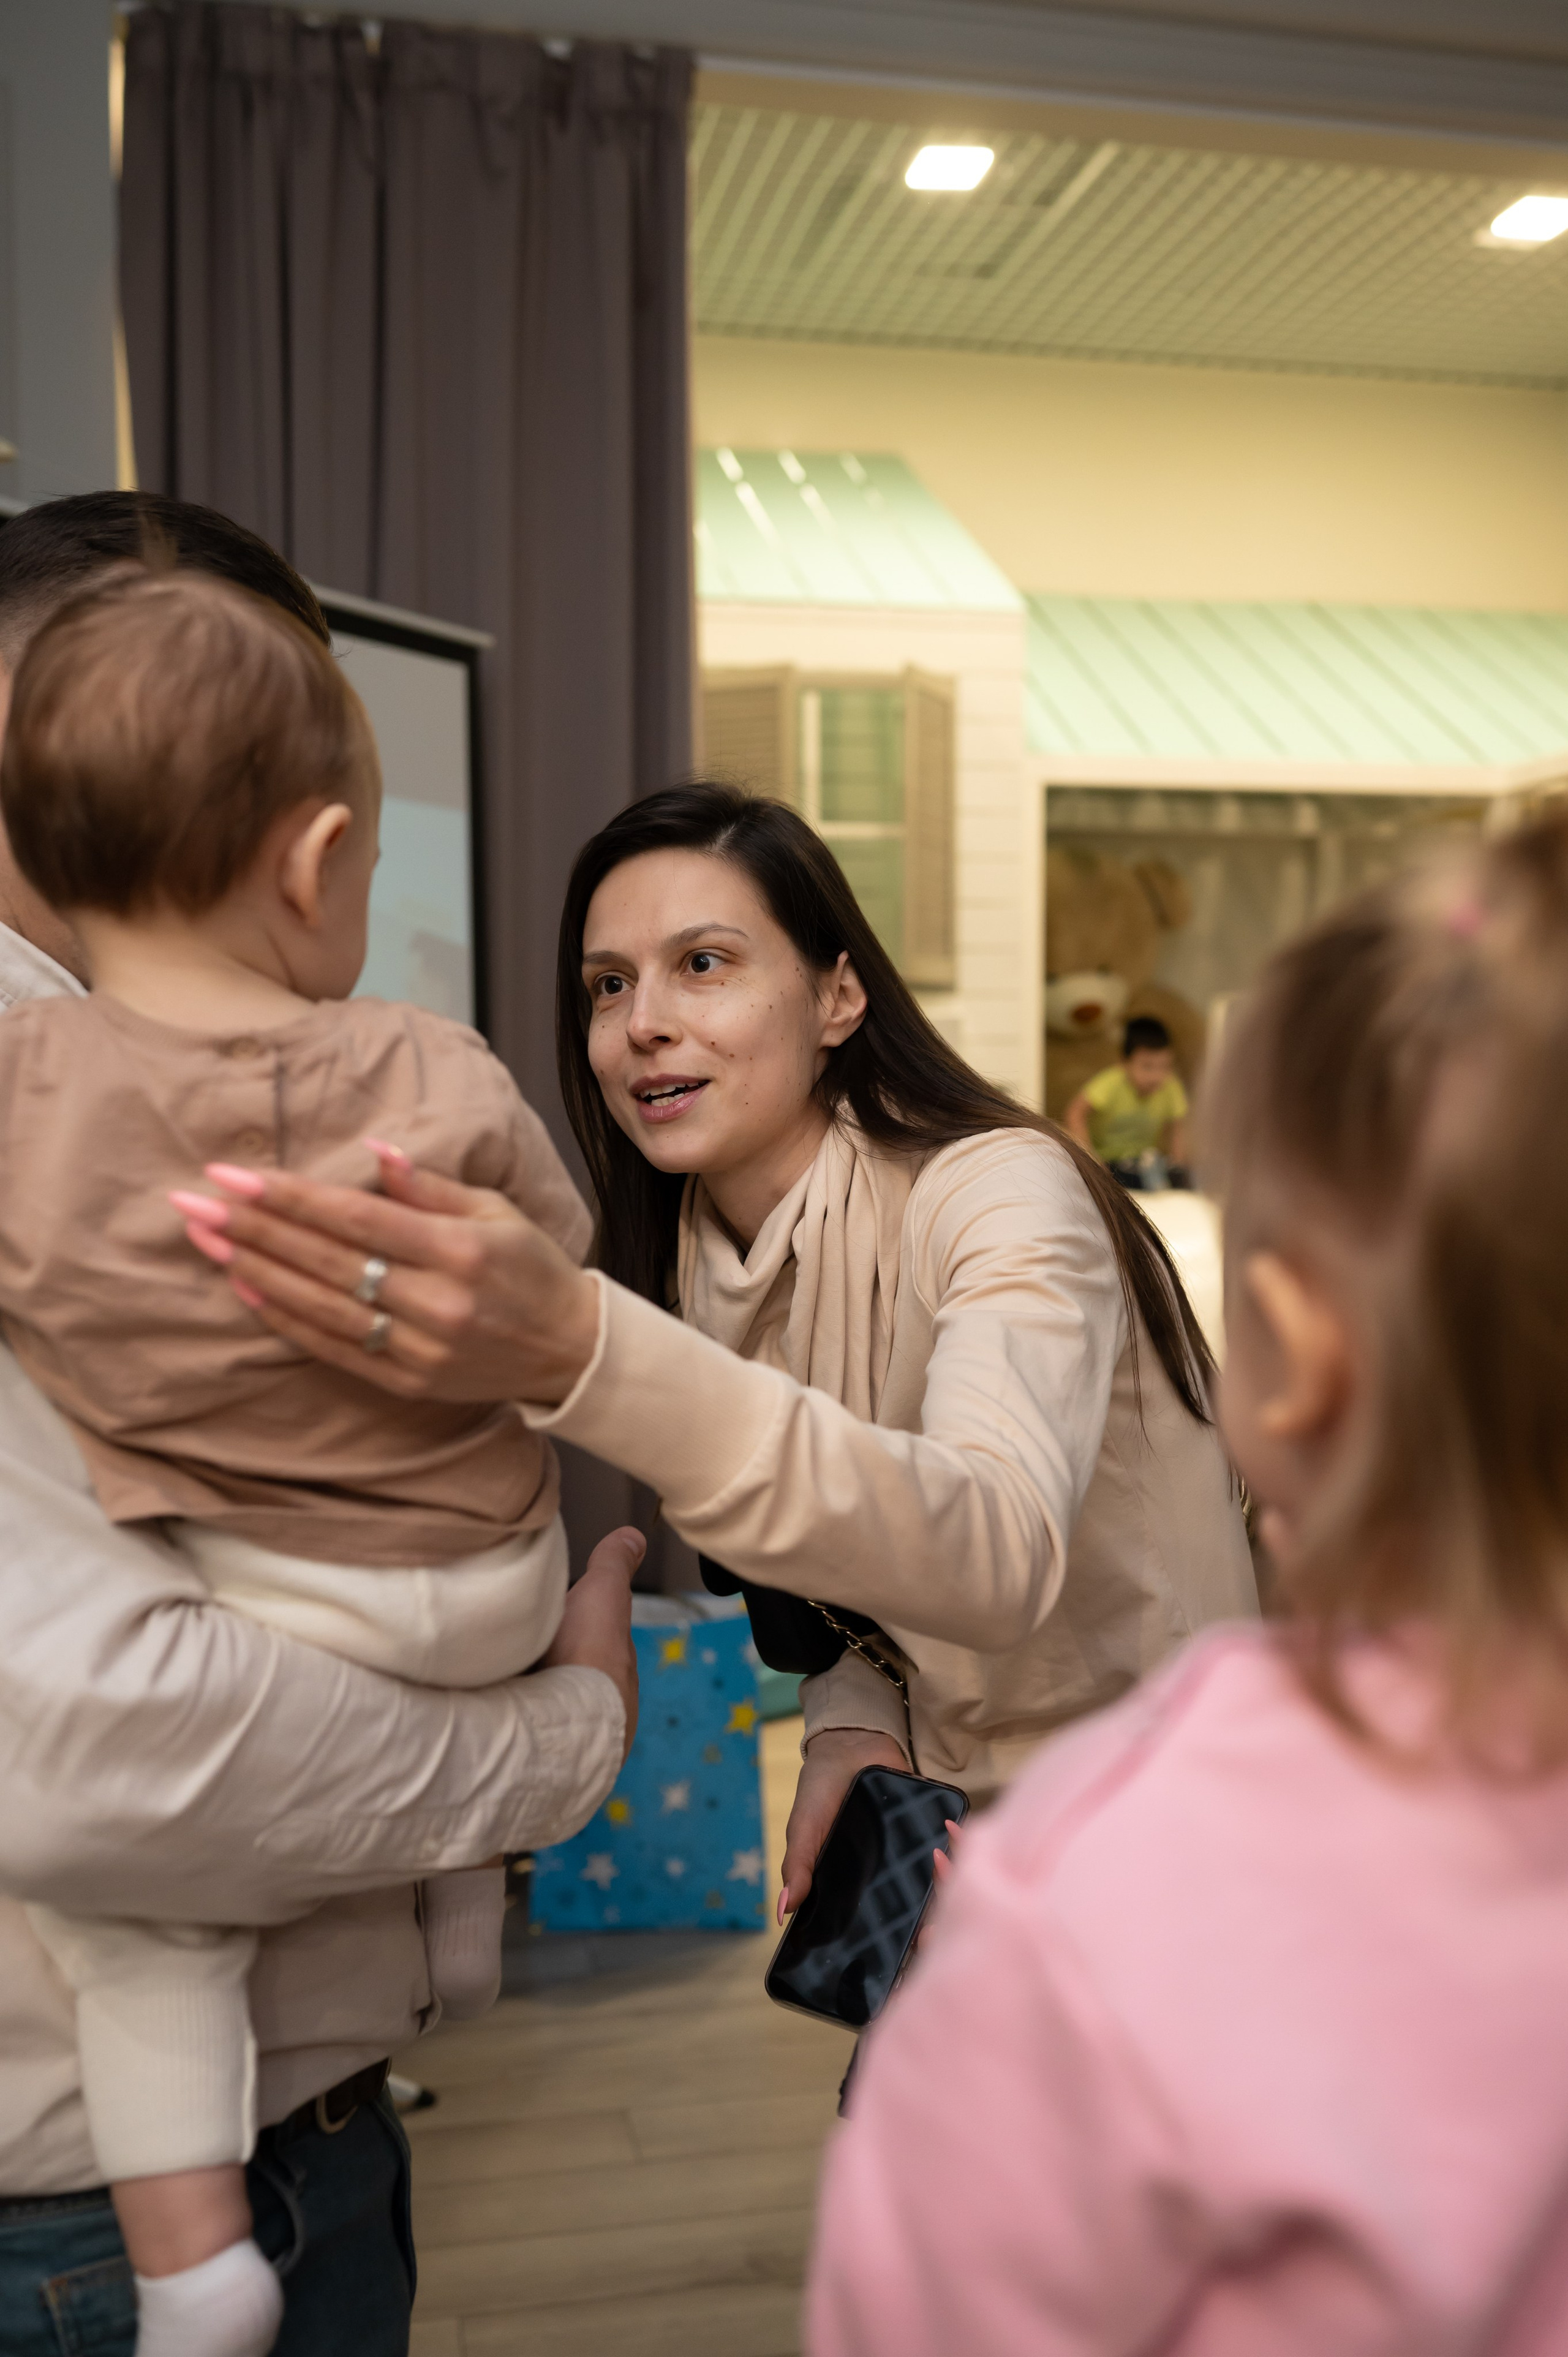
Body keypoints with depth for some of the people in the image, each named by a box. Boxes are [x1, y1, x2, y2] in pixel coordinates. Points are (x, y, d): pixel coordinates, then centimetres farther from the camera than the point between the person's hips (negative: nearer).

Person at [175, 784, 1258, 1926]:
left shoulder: (1007, 1192, -22)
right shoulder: (694, 1261, 0)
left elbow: (1001, 1554, -41)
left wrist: (581, 1351, -51)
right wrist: (853, 1726, -12)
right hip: (951, 1814, 5)